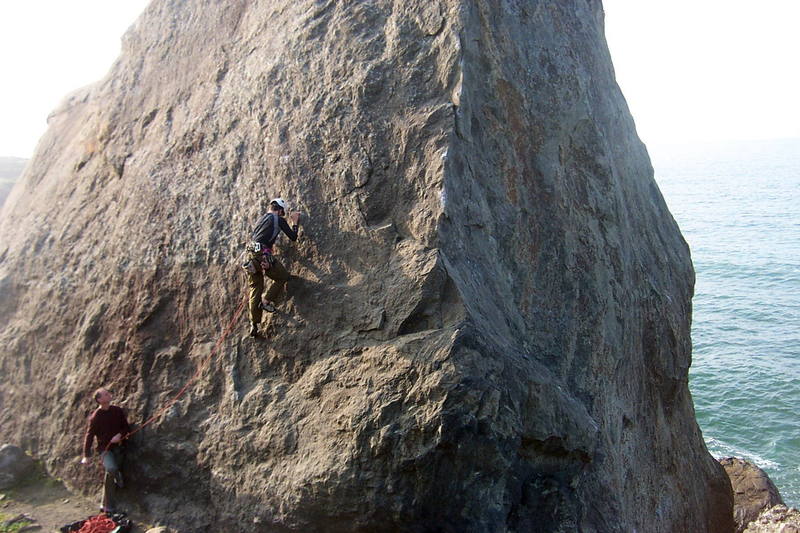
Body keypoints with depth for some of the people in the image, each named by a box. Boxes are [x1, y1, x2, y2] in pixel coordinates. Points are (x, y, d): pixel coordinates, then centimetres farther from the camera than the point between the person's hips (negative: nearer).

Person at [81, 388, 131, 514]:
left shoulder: (118, 411, -1)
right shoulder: (96, 417, -11)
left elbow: (126, 427, 8)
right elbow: (89, 436, -5)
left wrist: (120, 435, -14)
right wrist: (86, 456, -5)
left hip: (117, 447, 4)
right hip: (104, 449, -4)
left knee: (110, 475, 8)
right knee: (111, 468, -31)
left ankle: (107, 506, 20)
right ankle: (119, 479, 1)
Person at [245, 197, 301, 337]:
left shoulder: (261, 218, 23)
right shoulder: (279, 220, 4)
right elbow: (293, 237, 7)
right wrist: (295, 222, 22)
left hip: (251, 254, 7)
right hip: (263, 255, -7)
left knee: (255, 288, 11)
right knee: (283, 277, 17)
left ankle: (254, 325, 11)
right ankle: (266, 301, 3)